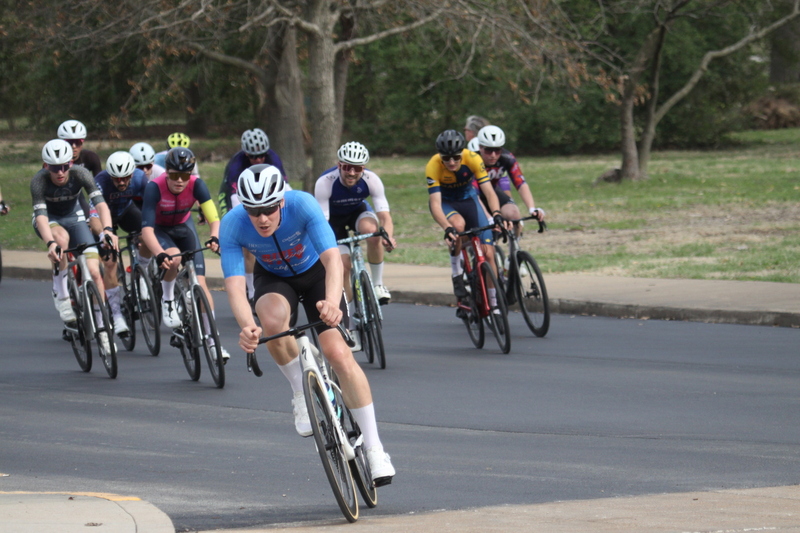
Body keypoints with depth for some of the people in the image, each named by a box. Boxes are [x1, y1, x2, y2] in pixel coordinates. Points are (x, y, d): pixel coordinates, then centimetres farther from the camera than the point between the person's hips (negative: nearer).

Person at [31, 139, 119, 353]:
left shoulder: (80, 174, -27)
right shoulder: (39, 181, -30)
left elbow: (100, 203, -36)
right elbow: (41, 215, -39)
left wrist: (107, 229, -54)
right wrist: (50, 243, -56)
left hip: (73, 217, 2)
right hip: (49, 221, -2)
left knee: (94, 271, -15)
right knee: (62, 238, -39)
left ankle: (102, 327, -4)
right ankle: (61, 293, -21)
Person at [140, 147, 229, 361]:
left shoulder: (196, 185, -26)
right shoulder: (155, 188, -32)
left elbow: (214, 218, -32)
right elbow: (147, 229, -39)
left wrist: (215, 238, -54)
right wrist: (159, 254, -56)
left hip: (184, 227, 2)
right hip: (160, 230, -2)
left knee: (200, 282, -11)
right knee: (174, 259, -35)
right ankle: (168, 300, -6)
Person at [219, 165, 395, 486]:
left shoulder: (303, 206, -35)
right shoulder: (232, 225, -30)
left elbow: (332, 258, -44)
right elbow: (234, 285, -37)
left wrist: (332, 302, -63)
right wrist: (247, 327, -57)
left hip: (314, 272, -1)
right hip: (274, 279, 1)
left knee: (339, 353, -17)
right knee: (273, 319, -35)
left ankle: (374, 449, -10)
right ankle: (300, 393, -9)